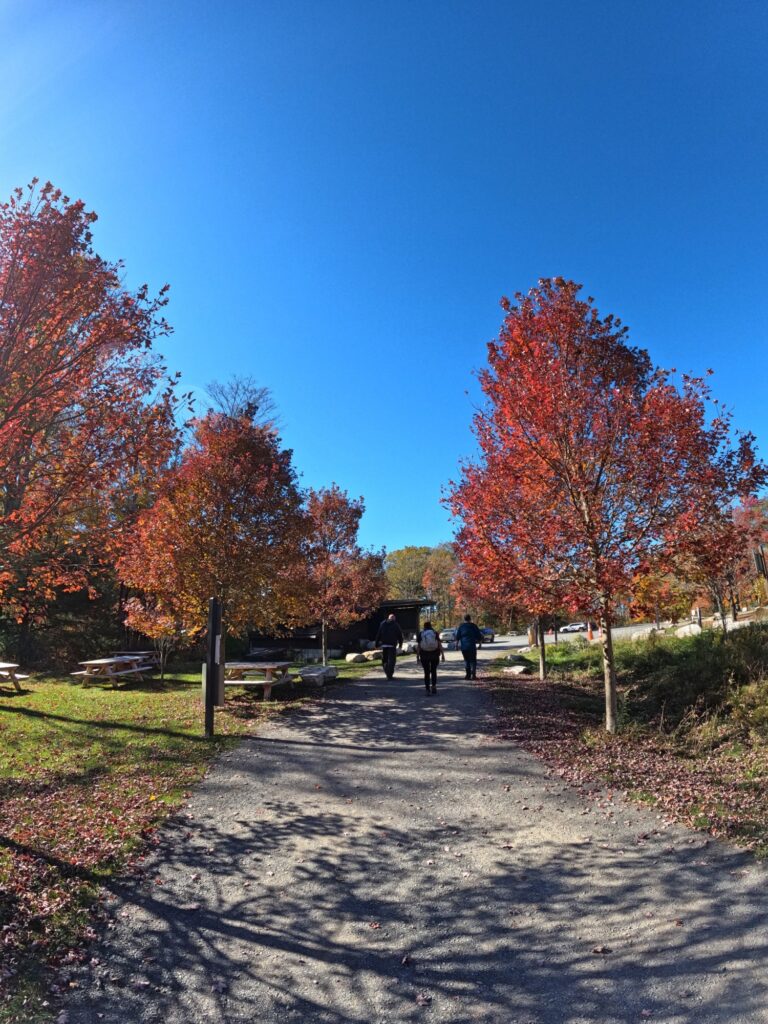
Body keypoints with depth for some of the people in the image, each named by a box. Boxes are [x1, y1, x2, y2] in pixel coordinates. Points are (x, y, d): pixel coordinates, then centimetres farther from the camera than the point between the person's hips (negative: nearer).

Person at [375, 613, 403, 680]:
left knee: (384, 660, 13)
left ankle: (387, 673, 5)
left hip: (384, 645, 3)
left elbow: (378, 635, 5)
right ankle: (390, 675, -6)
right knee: (391, 660, -1)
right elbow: (400, 635, 3)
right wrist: (400, 644, 12)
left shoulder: (382, 624, 8)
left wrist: (377, 643, 7)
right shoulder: (396, 625, 2)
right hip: (392, 645, -2)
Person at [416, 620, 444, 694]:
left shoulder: (421, 634, 2)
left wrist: (417, 655, -2)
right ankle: (434, 686, 3)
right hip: (435, 654, 1)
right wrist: (442, 654, -1)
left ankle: (428, 689, 1)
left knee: (426, 672, 6)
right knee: (433, 671, 17)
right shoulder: (435, 633, 3)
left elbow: (418, 646, -4)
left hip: (424, 655, 0)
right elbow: (439, 644, -3)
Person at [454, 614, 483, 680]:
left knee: (466, 660, 11)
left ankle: (468, 674, 8)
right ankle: (473, 674, -8)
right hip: (472, 646, -1)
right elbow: (479, 636, 5)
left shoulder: (461, 626, 4)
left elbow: (457, 637, 2)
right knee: (473, 660, 3)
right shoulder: (473, 626, 3)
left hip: (464, 646, 1)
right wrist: (480, 643, 16)